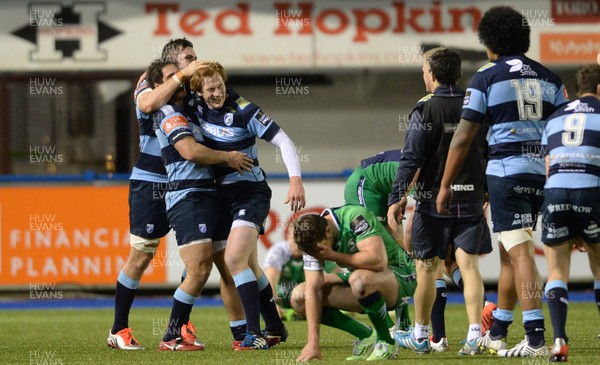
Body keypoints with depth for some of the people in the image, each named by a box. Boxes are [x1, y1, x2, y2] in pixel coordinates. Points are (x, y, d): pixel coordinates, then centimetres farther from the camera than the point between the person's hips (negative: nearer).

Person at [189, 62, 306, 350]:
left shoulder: (244, 111, -17)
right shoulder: (197, 108, 0)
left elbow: (282, 140, -16)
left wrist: (296, 180, -26)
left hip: (250, 193, -7)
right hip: (223, 196, 7)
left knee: (234, 259, -21)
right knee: (249, 265, 14)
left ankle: (255, 334, -21)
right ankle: (274, 328, 27)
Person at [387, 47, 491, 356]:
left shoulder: (425, 111, -8)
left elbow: (411, 159, -11)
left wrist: (397, 198, -8)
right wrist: (487, 191, 22)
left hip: (433, 200, -3)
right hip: (471, 200, 3)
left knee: (426, 267, 9)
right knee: (468, 264, -1)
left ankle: (420, 335, 20)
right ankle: (474, 335, -14)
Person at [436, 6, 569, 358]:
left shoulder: (487, 78, -2)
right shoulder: (550, 79, 13)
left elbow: (464, 137, -3)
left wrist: (446, 184, 3)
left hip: (506, 168, -6)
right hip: (543, 172, 6)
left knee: (520, 252, -10)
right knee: (509, 250, 17)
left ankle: (536, 338, -20)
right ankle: (497, 333, 27)